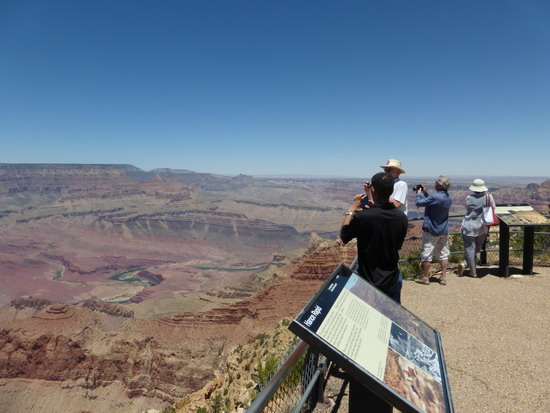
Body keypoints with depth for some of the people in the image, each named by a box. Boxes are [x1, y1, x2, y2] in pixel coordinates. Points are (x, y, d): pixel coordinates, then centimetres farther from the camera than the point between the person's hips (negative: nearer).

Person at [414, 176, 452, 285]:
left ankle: (425, 278, 12)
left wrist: (419, 193, 1)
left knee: (427, 255, 3)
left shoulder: (435, 197, -24)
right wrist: (425, 193, 15)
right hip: (444, 231, 7)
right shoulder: (449, 198, 3)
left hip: (431, 231, -7)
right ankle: (443, 278, 16)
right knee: (443, 254, 12)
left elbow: (418, 203, -17)